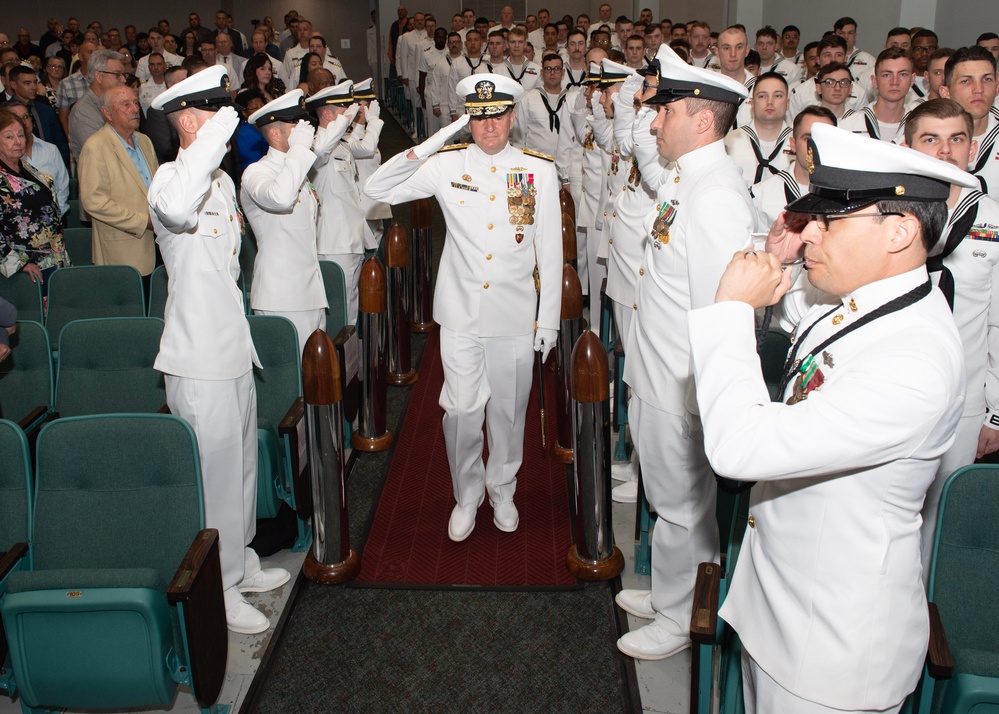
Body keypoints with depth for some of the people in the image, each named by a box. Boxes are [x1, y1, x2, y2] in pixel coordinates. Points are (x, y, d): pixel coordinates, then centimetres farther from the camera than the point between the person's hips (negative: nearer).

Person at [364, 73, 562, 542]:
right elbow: (376, 189, -6)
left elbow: (550, 252, 3)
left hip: (516, 318, 1)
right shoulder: (446, 166, 0)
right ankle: (467, 496, 28)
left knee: (509, 411, 12)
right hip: (460, 314, 0)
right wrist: (430, 146, -16)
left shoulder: (540, 172, 1)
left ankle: (502, 490, 36)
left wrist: (548, 320, 2)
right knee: (461, 412, 5)